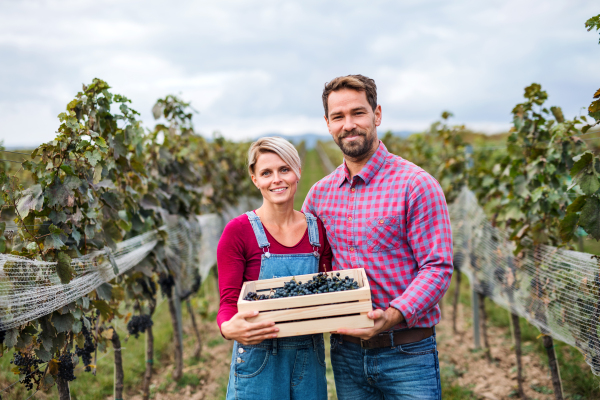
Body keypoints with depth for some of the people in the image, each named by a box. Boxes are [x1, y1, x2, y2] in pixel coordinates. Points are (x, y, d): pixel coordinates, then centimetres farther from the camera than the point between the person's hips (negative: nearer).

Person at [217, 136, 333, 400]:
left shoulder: (318, 229, 4)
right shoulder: (238, 231, -9)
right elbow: (228, 302, -9)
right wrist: (228, 328, -30)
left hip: (310, 359, 4)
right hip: (259, 361, -3)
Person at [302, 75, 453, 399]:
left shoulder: (416, 184, -10)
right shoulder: (319, 193, 6)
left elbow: (437, 267, -14)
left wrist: (391, 316, -27)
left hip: (406, 352, -4)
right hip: (345, 353, 4)